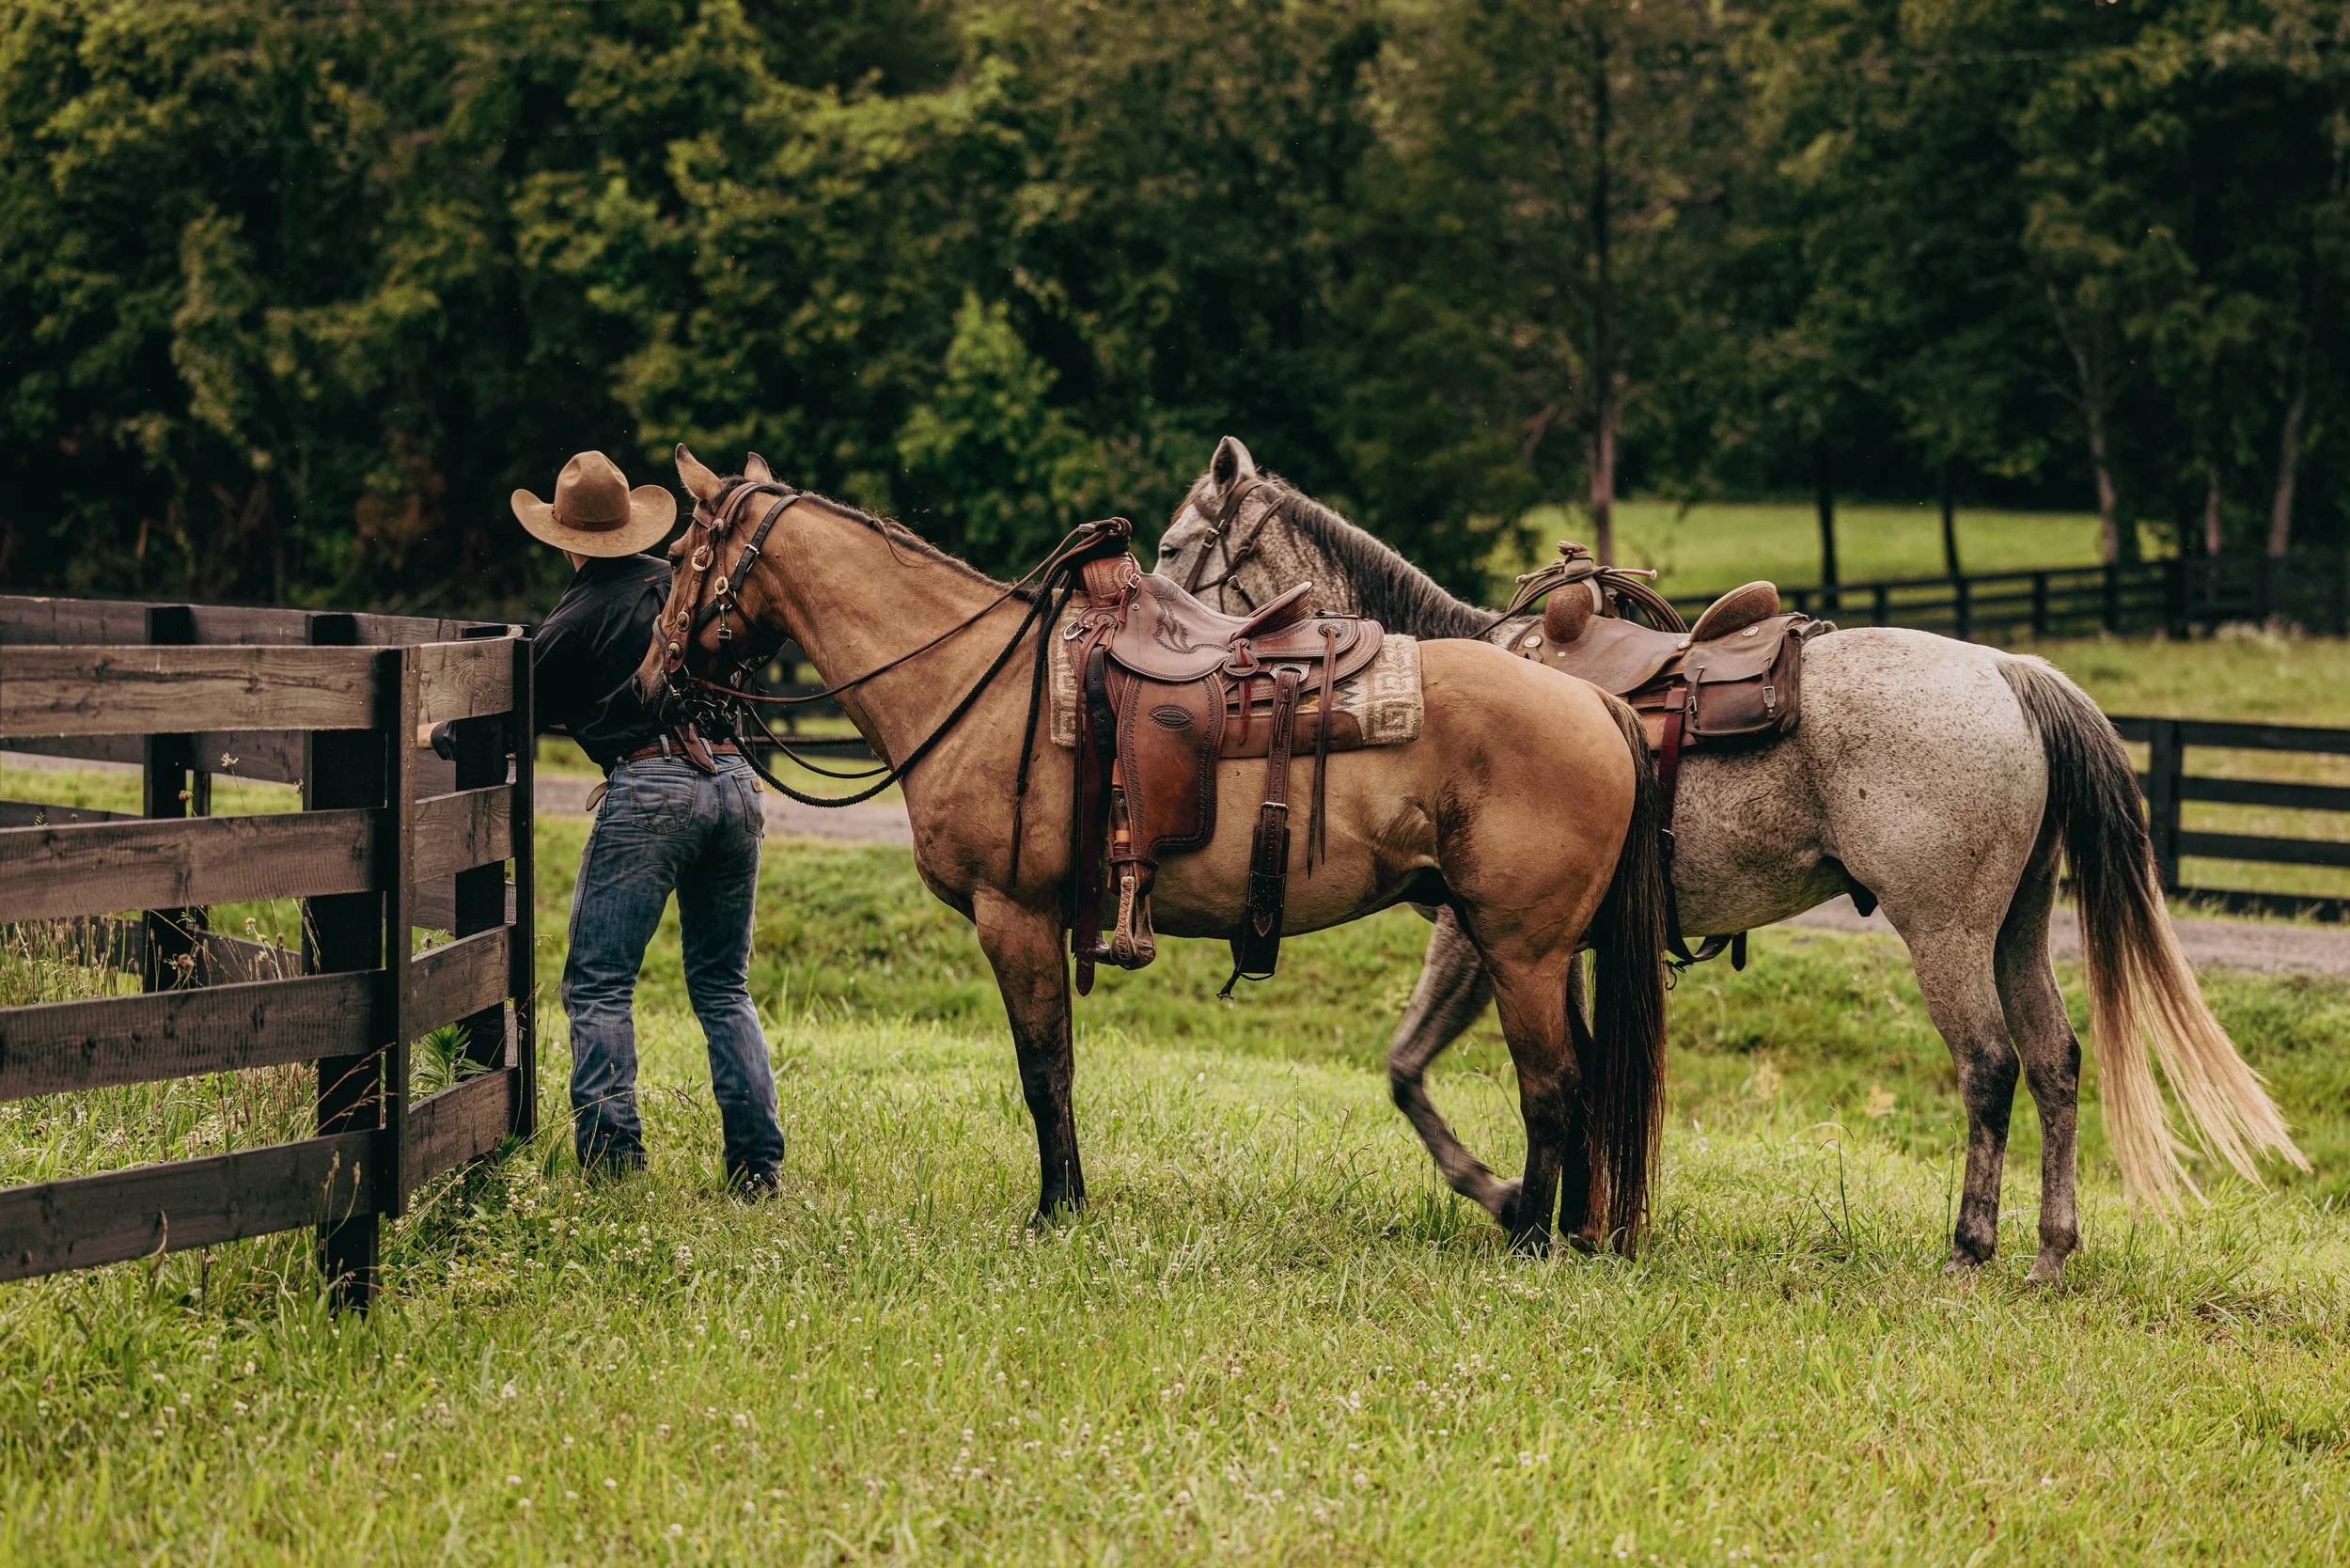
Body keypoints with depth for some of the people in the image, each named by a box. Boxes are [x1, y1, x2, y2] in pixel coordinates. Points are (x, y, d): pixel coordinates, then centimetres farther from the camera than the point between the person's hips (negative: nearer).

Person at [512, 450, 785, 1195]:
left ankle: (612, 1159, -8)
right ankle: (758, 1165, 7)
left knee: (598, 985, 1)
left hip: (649, 790, -6)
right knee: (724, 987, 14)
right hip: (733, 782, 6)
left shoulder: (575, 620, -2)